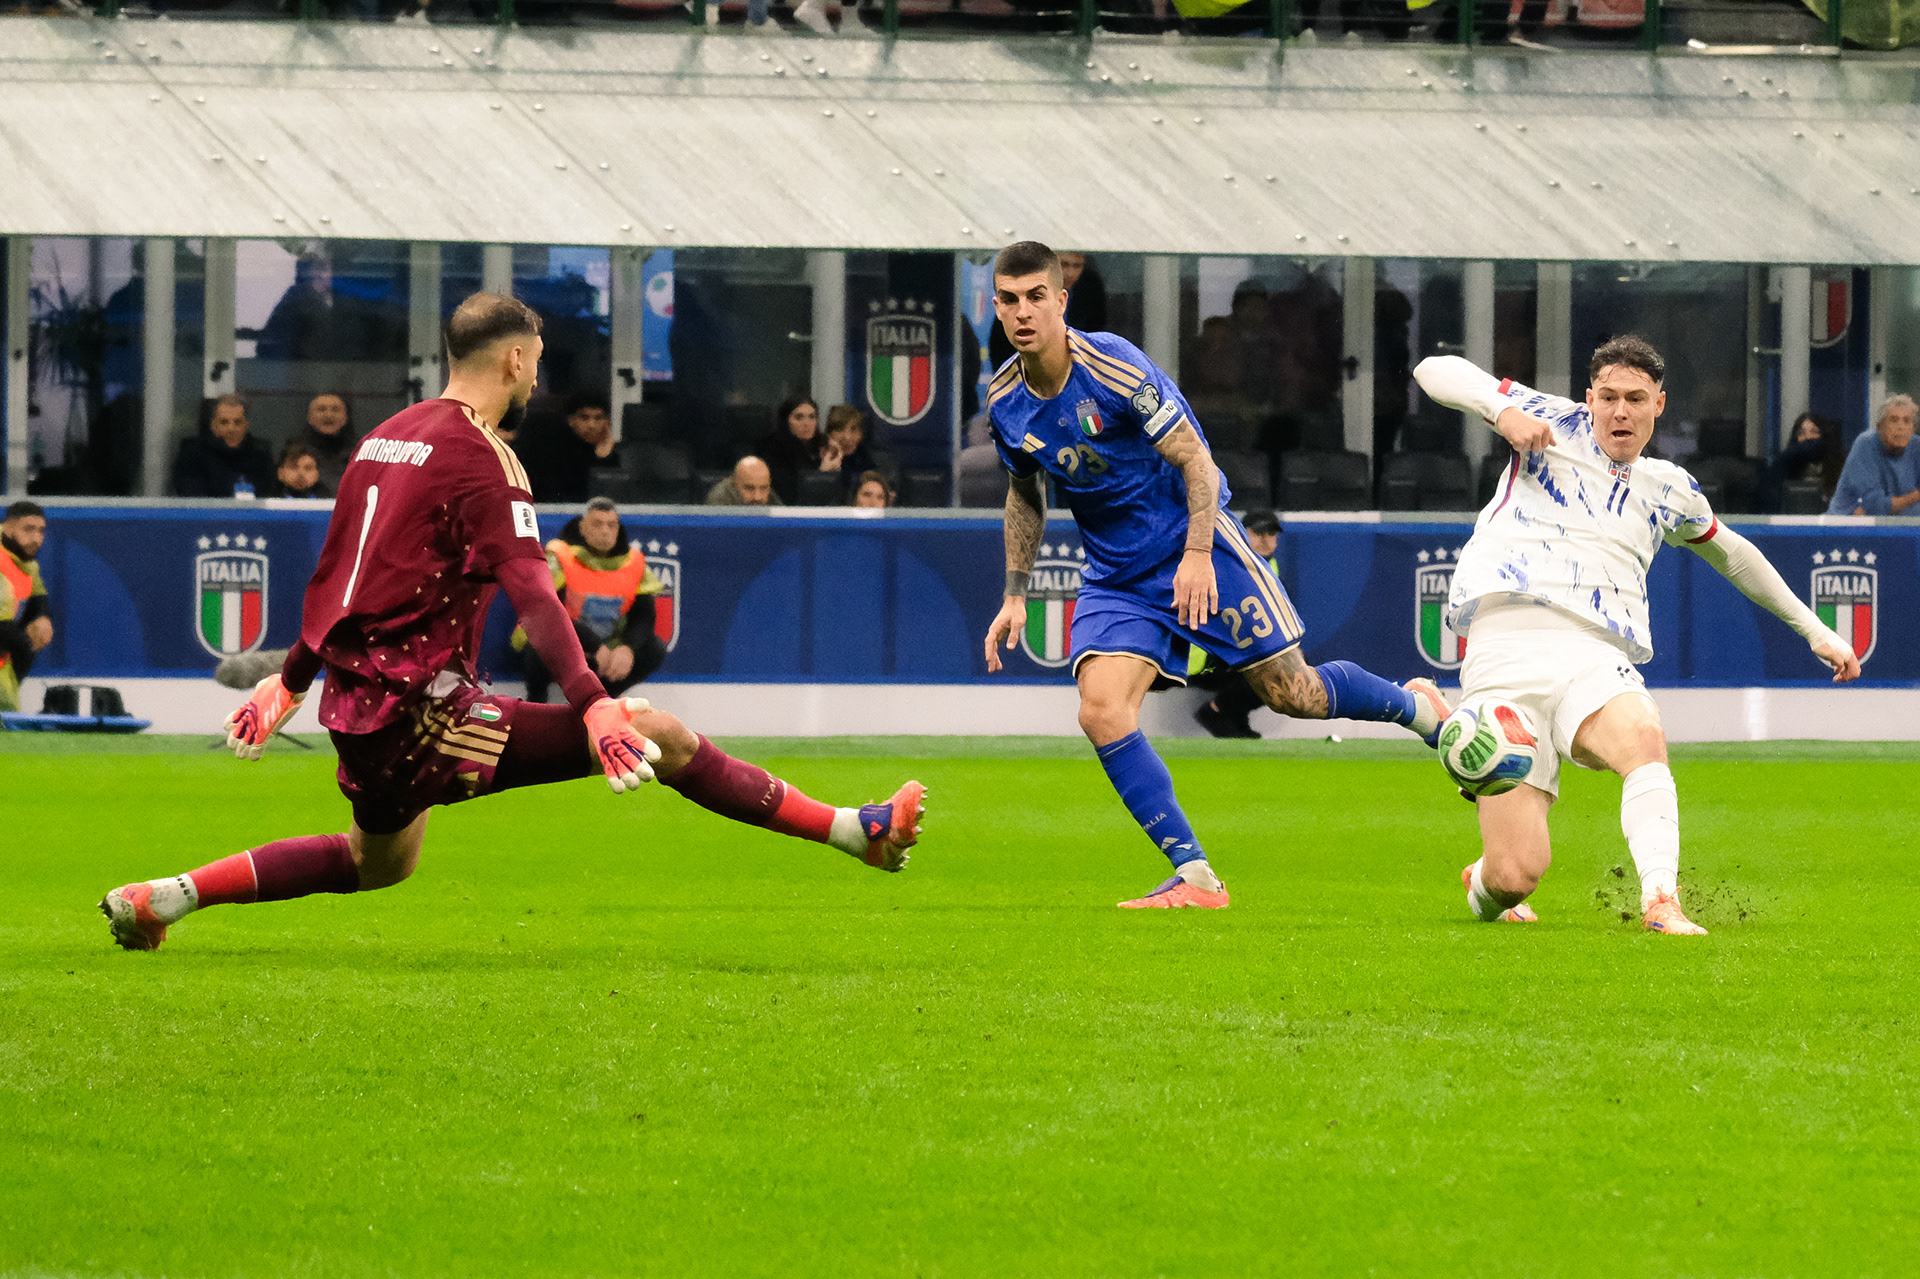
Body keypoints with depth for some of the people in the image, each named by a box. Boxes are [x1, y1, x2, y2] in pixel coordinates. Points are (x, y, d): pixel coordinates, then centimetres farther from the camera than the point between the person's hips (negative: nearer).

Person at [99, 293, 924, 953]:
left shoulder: (387, 438, 14)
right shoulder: (477, 456, -12)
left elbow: (331, 570, 23)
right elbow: (530, 594, -22)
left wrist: (291, 682, 31)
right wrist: (592, 704, -28)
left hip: (360, 702, 9)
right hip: (419, 710, -9)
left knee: (379, 863, 33)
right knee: (656, 736, -13)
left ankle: (164, 899, 28)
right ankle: (856, 833, -15)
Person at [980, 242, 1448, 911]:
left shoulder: (1113, 366, -21)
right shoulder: (1005, 402, -4)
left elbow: (1195, 460, -17)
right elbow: (1024, 495, 15)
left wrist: (1197, 555, -27)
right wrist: (1015, 594, 10)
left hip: (1195, 549, -5)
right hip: (1114, 574, 5)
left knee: (1290, 692, -2)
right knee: (1101, 712, -17)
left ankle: (1418, 706, 29)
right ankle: (1194, 877, -13)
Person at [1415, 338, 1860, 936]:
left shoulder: (1669, 489, 23)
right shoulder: (1556, 424, 13)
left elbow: (1732, 553, 42)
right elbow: (1435, 371, 11)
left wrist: (1814, 629, 43)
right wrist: (1503, 410, -8)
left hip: (1597, 661, 3)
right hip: (1505, 646, -3)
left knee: (1643, 738, -37)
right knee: (1515, 874, -13)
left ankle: (1661, 902, -47)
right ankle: (1481, 888, 23)